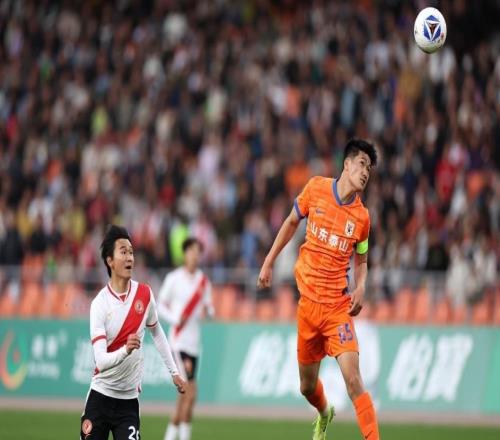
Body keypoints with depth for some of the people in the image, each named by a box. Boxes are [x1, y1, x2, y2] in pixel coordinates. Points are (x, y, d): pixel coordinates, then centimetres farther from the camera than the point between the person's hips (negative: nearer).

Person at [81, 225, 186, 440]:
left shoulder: (144, 294, -3)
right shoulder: (100, 304, -14)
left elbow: (157, 332, 17)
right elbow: (101, 360, -23)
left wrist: (173, 372, 18)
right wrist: (125, 350, -41)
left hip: (128, 400, 2)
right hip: (100, 396, -2)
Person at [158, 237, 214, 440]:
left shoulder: (204, 281, 9)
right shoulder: (174, 278, -3)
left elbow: (209, 309, 14)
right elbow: (161, 305, 3)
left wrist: (208, 311, -9)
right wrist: (175, 319, -13)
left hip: (194, 341, 5)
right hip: (178, 339, -5)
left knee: (184, 393, 7)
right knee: (190, 392, -15)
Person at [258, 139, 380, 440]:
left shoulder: (362, 217, -2)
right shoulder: (316, 189, -1)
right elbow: (291, 223, 16)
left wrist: (361, 289, -6)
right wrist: (269, 263, 16)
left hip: (338, 305, -2)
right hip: (308, 303, 2)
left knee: (353, 379, -18)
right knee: (307, 387, 14)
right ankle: (325, 415, 47)